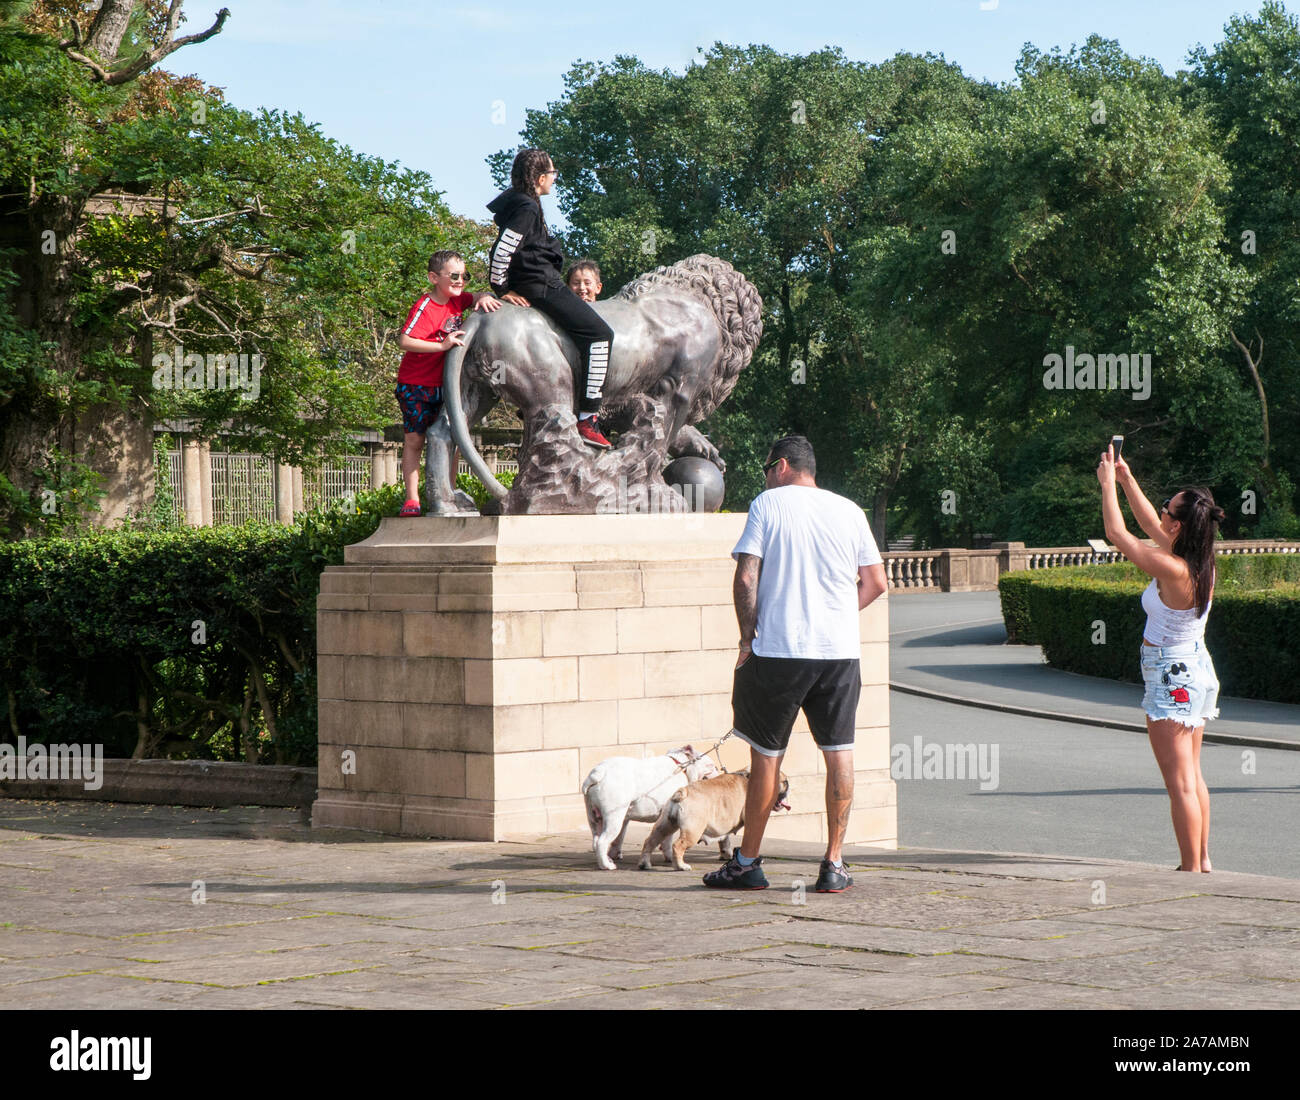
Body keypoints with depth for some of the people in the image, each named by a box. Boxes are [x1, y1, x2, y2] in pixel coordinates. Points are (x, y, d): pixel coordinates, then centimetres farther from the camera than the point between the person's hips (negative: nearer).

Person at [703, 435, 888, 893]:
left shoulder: (767, 504, 1)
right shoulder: (849, 511, 10)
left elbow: (746, 577, -6)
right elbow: (876, 582, 11)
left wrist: (748, 636, 1)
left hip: (778, 649, -3)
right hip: (841, 650, 3)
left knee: (766, 754, 6)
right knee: (839, 752, 6)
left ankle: (747, 863, 13)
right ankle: (834, 865, 5)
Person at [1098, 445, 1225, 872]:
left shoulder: (1171, 570, -23)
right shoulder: (1202, 565, 0)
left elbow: (1117, 533, -14)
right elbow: (1151, 527, 16)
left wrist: (1107, 483, -3)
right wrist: (1126, 480, 19)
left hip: (1171, 679, -9)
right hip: (1198, 672, 9)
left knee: (1181, 783, -5)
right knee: (1192, 776, 17)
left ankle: (1192, 869, -3)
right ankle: (1202, 862, 23)